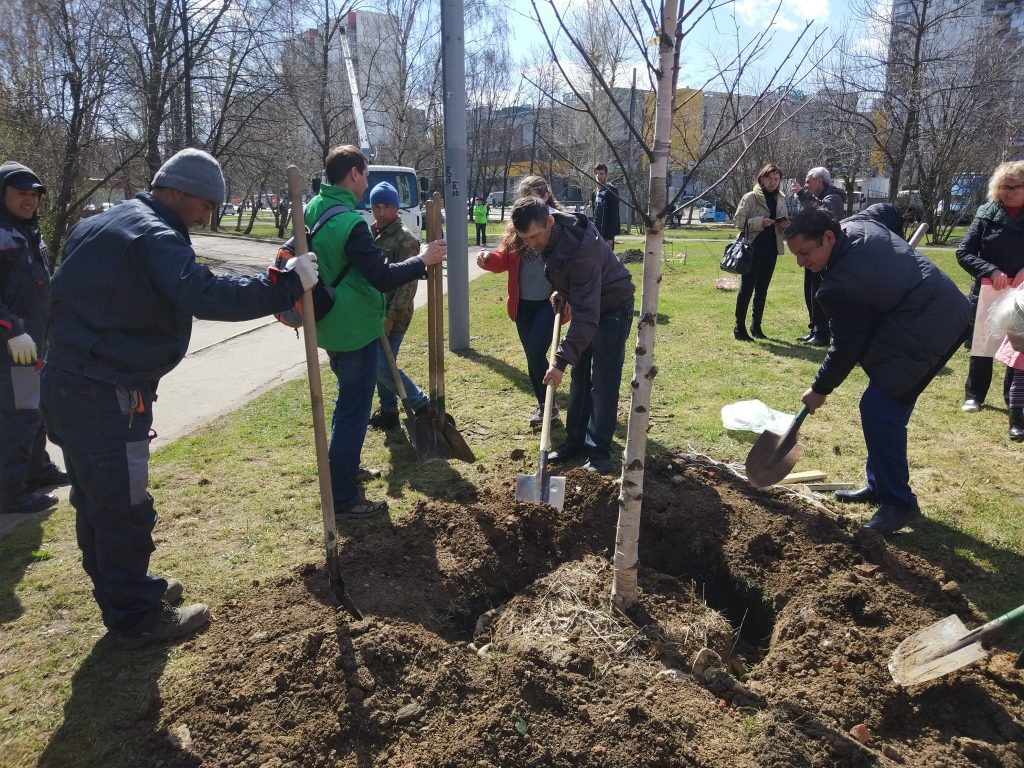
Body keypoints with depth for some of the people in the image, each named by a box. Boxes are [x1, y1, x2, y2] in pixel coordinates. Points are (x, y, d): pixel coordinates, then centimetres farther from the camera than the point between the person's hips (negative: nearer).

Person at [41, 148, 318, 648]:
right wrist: (286, 285, -29)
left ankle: (123, 591, 37)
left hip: (68, 384, 11)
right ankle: (137, 619, 14)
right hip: (106, 397, -11)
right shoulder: (155, 236, -17)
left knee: (96, 501, 20)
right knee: (124, 508, 1)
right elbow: (205, 295, -33)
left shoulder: (99, 226, 16)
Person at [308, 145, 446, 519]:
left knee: (347, 401, 25)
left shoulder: (312, 211, 6)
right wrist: (422, 260, -13)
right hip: (355, 329, -9)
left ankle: (346, 469, 40)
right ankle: (343, 499, 8)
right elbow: (383, 277, -24)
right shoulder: (349, 224, -23)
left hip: (331, 324, 10)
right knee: (354, 411, -1)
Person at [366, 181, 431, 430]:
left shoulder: (405, 238, -13)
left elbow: (407, 283, -18)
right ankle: (388, 412, 27)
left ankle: (424, 406, 4)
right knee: (379, 365, 13)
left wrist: (391, 317, -21)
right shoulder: (373, 234, 12)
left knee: (384, 367, -10)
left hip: (392, 316, -8)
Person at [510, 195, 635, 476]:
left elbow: (586, 314, -40)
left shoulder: (581, 250, -38)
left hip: (612, 307, -8)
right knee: (580, 377, 12)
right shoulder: (549, 233, -12)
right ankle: (576, 440, 21)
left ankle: (599, 451, 1)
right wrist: (561, 291, -3)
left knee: (603, 382, -7)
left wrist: (562, 360, -42)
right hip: (585, 302, 9)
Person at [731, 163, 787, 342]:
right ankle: (739, 328, -3)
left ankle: (756, 326, 18)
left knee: (762, 288, 10)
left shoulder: (781, 199, 13)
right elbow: (738, 220, -10)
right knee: (747, 287, -6)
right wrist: (760, 222, -20)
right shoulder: (750, 197, -4)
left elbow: (784, 223, 21)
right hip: (753, 248, -6)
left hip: (771, 249, 6)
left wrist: (785, 224, -2)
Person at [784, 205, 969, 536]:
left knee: (878, 409, -11)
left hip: (926, 332, -11)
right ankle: (880, 486, 26)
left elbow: (847, 348, -16)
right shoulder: (858, 223, -1)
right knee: (888, 404, 15)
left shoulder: (843, 286, -27)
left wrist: (820, 389, -2)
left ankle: (899, 503, 1)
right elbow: (890, 212, 22)